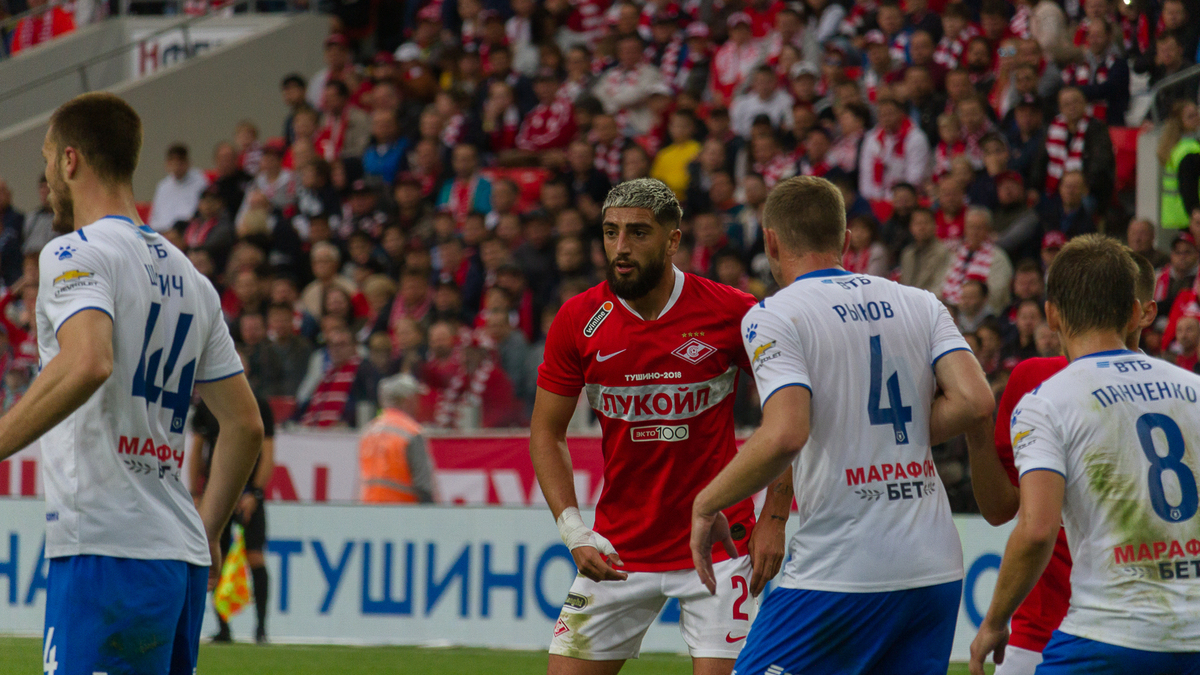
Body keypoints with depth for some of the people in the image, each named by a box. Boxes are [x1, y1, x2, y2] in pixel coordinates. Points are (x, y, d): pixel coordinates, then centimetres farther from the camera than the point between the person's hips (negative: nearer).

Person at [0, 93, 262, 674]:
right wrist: (207, 532, 29)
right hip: (183, 560, 8)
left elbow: (88, 364, -25)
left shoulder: (75, 254, -5)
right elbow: (246, 425, 20)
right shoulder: (189, 277, 19)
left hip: (105, 548, -8)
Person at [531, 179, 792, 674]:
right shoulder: (578, 321, -3)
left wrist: (774, 519, -4)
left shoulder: (732, 313, -9)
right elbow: (546, 433, 4)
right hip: (618, 552, 2)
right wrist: (573, 530, -8)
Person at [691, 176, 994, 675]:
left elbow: (784, 436, -20)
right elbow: (975, 401, -1)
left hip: (840, 573, -6)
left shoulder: (772, 317, -5)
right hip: (936, 568, 6)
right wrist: (899, 437, 13)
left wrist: (706, 504, -6)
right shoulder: (919, 304, 11)